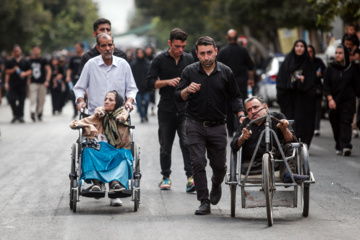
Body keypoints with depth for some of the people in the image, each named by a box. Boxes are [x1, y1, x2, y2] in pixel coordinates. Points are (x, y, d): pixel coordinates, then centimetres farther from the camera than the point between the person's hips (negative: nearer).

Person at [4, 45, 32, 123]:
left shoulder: (25, 61, 8)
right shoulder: (9, 62, 8)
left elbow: (30, 71, 7)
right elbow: (7, 72, 8)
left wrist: (25, 73, -10)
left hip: (22, 84, 0)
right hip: (13, 84, 0)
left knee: (21, 100, 2)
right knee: (11, 99, -11)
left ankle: (20, 116, 11)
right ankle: (16, 114, 6)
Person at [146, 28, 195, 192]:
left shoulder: (189, 59, 7)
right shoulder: (160, 60, 1)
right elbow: (150, 82, -2)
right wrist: (168, 82, -15)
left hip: (185, 109, 0)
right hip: (166, 109, 0)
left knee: (187, 142, -15)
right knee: (165, 146, 8)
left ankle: (191, 178, -19)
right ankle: (166, 177, 23)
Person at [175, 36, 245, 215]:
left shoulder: (225, 72, 2)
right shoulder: (189, 71, -1)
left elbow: (235, 97, 10)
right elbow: (178, 97, 0)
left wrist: (241, 114, -6)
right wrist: (188, 90, -22)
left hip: (218, 126, 1)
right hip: (195, 125, -1)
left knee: (219, 165, 6)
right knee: (198, 163, -9)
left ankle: (216, 185, 40)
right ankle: (204, 202, -2)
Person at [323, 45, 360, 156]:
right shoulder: (331, 68, 4)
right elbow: (326, 85, 1)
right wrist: (330, 99, -10)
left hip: (348, 101, -2)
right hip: (334, 102, 2)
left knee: (346, 123, -13)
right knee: (336, 125, 3)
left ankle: (345, 146, -22)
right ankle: (339, 147, 12)